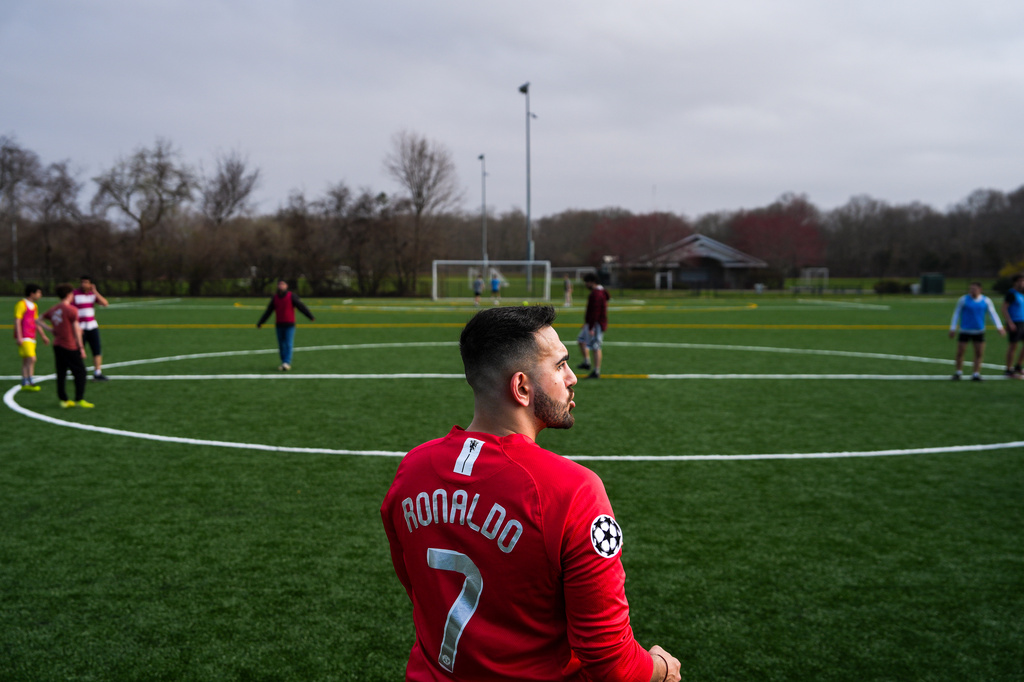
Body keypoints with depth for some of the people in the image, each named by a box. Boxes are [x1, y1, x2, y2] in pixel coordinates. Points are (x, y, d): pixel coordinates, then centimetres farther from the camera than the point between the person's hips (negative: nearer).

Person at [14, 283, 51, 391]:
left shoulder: (34, 306, 16)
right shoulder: (21, 304, -11)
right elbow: (17, 321, -15)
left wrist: (43, 336, 22)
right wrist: (19, 337, -20)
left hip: (31, 338, 9)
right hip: (24, 338, -9)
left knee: (26, 361, 9)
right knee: (31, 359, -16)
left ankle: (25, 384, 11)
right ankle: (31, 382, -14)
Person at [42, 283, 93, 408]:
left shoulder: (53, 310, 9)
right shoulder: (71, 310, -11)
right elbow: (76, 330, -11)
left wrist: (50, 329, 14)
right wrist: (81, 348, -8)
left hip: (57, 345, 7)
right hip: (70, 346, -7)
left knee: (61, 373, 10)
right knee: (80, 372, -1)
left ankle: (63, 400, 12)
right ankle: (79, 399, -3)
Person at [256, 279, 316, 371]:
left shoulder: (291, 296, -5)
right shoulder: (275, 298, 6)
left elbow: (301, 307, -11)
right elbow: (268, 311, 12)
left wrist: (310, 316, -20)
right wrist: (260, 323, 13)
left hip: (289, 325, -4)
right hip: (279, 325, 4)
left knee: (288, 345, -11)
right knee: (281, 345, 5)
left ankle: (287, 363, -16)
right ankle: (284, 363, 13)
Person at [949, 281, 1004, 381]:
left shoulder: (986, 300, 1)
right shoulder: (963, 299, -4)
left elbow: (993, 313, 4)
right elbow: (956, 313, 2)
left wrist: (999, 327, -6)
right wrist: (953, 329, 0)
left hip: (979, 331, 2)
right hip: (965, 331, -2)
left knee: (979, 353, -1)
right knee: (960, 352, -3)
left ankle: (976, 374, 7)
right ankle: (959, 372, 13)